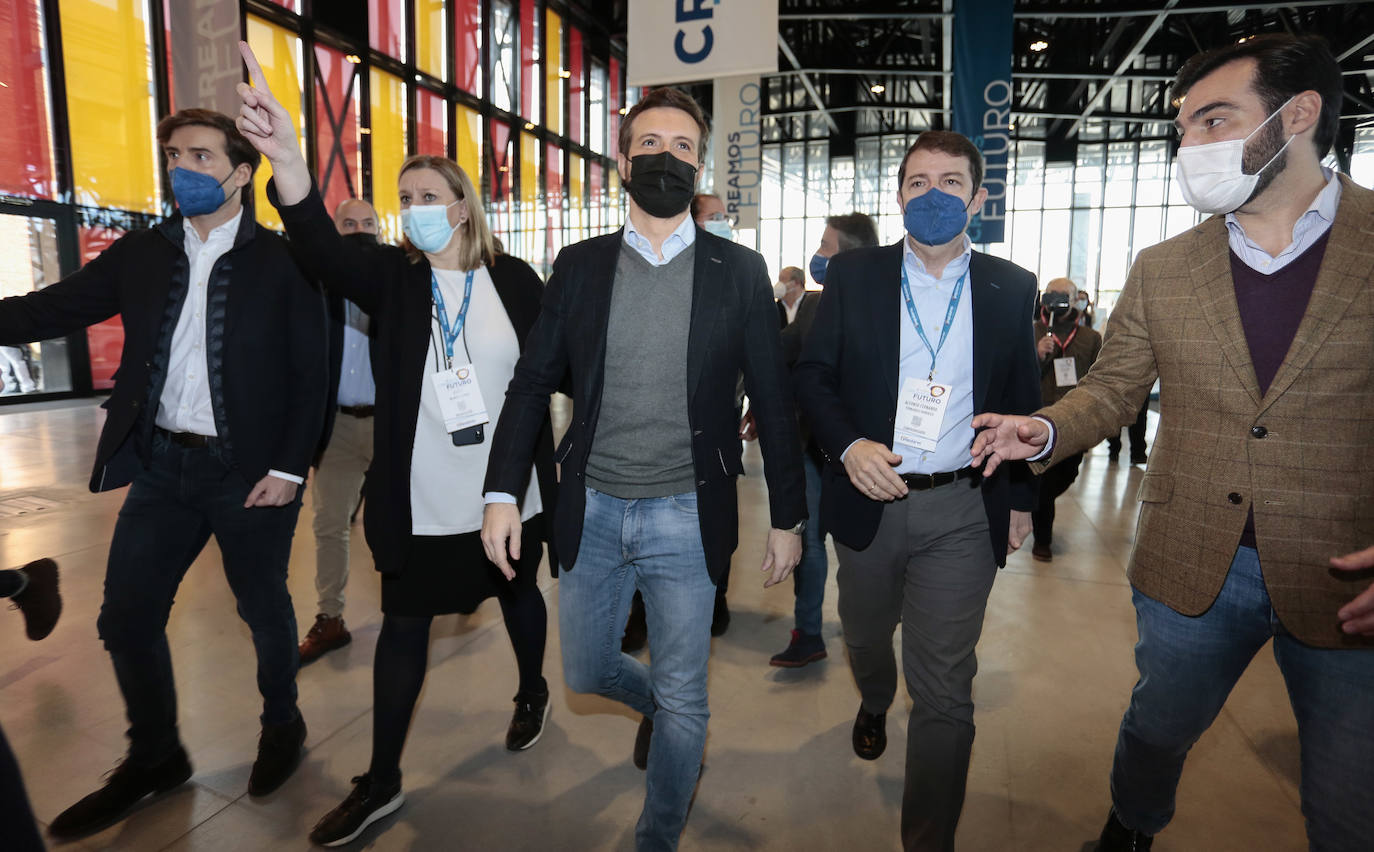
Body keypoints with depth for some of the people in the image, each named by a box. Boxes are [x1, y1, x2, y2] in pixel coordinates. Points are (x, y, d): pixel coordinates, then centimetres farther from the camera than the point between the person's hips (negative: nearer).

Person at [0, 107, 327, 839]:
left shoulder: (282, 260, -7)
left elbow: (310, 373, -8)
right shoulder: (140, 254, 7)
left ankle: (282, 725, 35)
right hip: (161, 464, 5)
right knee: (126, 618, 10)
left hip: (248, 469, -4)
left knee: (263, 608, 11)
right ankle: (153, 758, 32)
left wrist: (288, 467, -12)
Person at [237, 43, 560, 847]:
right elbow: (322, 245, -21)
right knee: (404, 624, 9)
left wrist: (546, 468, -4)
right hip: (421, 498, 1)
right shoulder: (392, 276, -2)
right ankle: (382, 781, 24)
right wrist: (285, 154, -40)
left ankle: (533, 691, 48)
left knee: (519, 591, 19)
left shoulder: (516, 279, -3)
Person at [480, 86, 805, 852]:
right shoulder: (578, 266, 3)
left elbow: (773, 400, -1)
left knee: (683, 700, 9)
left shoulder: (740, 271, -2)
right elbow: (534, 383, 4)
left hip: (686, 517, -2)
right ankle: (660, 706, 52)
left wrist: (788, 517, -1)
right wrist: (502, 491, -4)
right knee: (586, 672, 18)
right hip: (591, 511, 3)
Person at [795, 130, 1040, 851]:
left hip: (963, 511, -1)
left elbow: (1023, 401, 10)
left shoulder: (1011, 289, 3)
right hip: (868, 498, 1)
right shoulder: (852, 275, 0)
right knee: (864, 636, 24)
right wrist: (847, 445, -16)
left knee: (944, 688, 0)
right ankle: (874, 705, 59)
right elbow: (812, 373, 1)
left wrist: (1021, 498, 10)